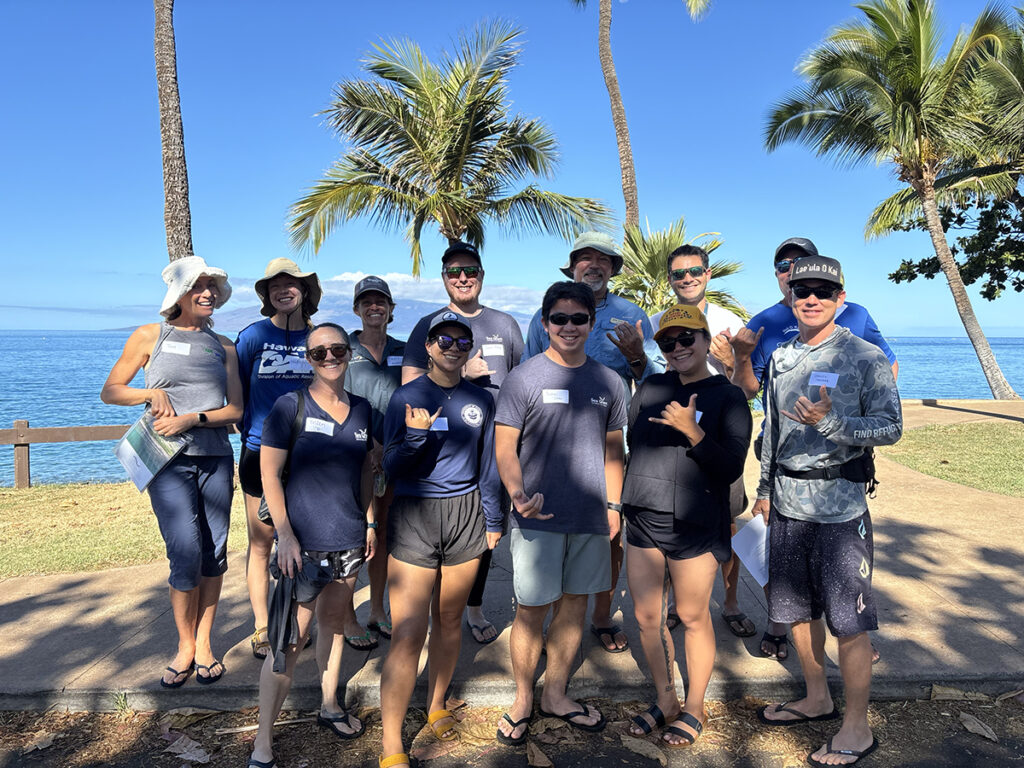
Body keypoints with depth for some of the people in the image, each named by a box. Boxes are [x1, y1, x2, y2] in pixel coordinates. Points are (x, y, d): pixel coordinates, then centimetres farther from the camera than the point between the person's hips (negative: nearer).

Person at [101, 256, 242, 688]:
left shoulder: (223, 346, 11)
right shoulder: (149, 336, 6)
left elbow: (235, 410, 5)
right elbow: (110, 392, 9)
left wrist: (191, 418, -11)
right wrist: (152, 393, -9)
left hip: (215, 458, 3)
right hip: (169, 460, -2)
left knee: (214, 554, 3)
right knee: (186, 551, -11)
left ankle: (204, 642, 19)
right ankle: (185, 645, 11)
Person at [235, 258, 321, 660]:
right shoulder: (253, 335, -2)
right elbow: (236, 393, 4)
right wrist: (249, 431, 0)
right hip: (261, 453, -2)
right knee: (261, 543, 5)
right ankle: (261, 628, 19)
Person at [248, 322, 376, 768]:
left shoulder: (361, 409, 6)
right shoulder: (290, 407, -8)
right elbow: (269, 474, -8)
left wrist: (370, 522, 10)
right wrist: (284, 534, -13)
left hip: (348, 538, 5)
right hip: (305, 541, -4)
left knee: (333, 622, 19)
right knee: (290, 639, -2)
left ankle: (329, 706, 38)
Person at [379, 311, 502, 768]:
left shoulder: (481, 400, 6)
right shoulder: (406, 397, -4)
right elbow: (390, 469, -7)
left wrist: (493, 520, 14)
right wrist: (415, 436, -24)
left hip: (466, 515, 4)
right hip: (413, 516, -3)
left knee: (449, 619, 15)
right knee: (407, 633, -6)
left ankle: (436, 705, 37)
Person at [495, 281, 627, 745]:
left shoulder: (608, 382, 8)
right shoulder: (524, 378, -4)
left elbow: (612, 449, 14)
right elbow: (505, 446, -6)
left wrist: (613, 504, 9)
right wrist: (517, 493, -21)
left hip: (590, 517, 4)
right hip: (538, 516, -4)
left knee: (575, 605, 13)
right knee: (531, 609, 4)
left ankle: (556, 694, 30)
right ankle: (523, 700, 23)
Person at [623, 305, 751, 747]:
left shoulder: (728, 397, -5)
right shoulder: (650, 388, 7)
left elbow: (731, 469, -12)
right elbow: (627, 443, 13)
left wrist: (692, 431, -23)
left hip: (694, 525, -4)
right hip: (643, 520, 5)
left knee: (693, 618, 9)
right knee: (647, 617, 13)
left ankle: (694, 709, 30)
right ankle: (665, 701, 33)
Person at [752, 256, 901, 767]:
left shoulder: (865, 357, -7)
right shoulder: (781, 359, 10)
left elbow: (890, 428, -11)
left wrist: (830, 422, -26)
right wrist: (765, 489, 19)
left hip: (839, 505, -6)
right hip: (787, 504, 6)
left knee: (848, 619, 1)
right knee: (797, 608, 16)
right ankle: (817, 699, 35)